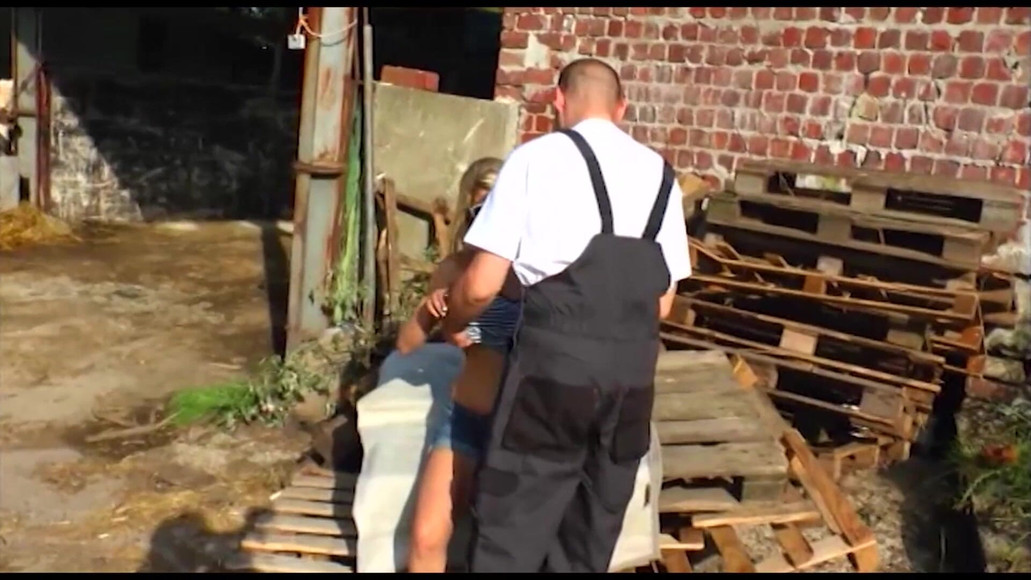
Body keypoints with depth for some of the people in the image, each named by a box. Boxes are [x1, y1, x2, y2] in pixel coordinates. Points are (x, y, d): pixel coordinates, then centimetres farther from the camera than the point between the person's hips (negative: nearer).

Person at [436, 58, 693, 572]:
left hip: (556, 361, -5)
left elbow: (482, 285, -5)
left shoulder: (537, 157, -2)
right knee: (591, 537, 19)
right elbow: (663, 303, 14)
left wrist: (452, 325, 15)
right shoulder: (661, 174, 12)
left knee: (511, 531, 7)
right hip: (634, 371, 5)